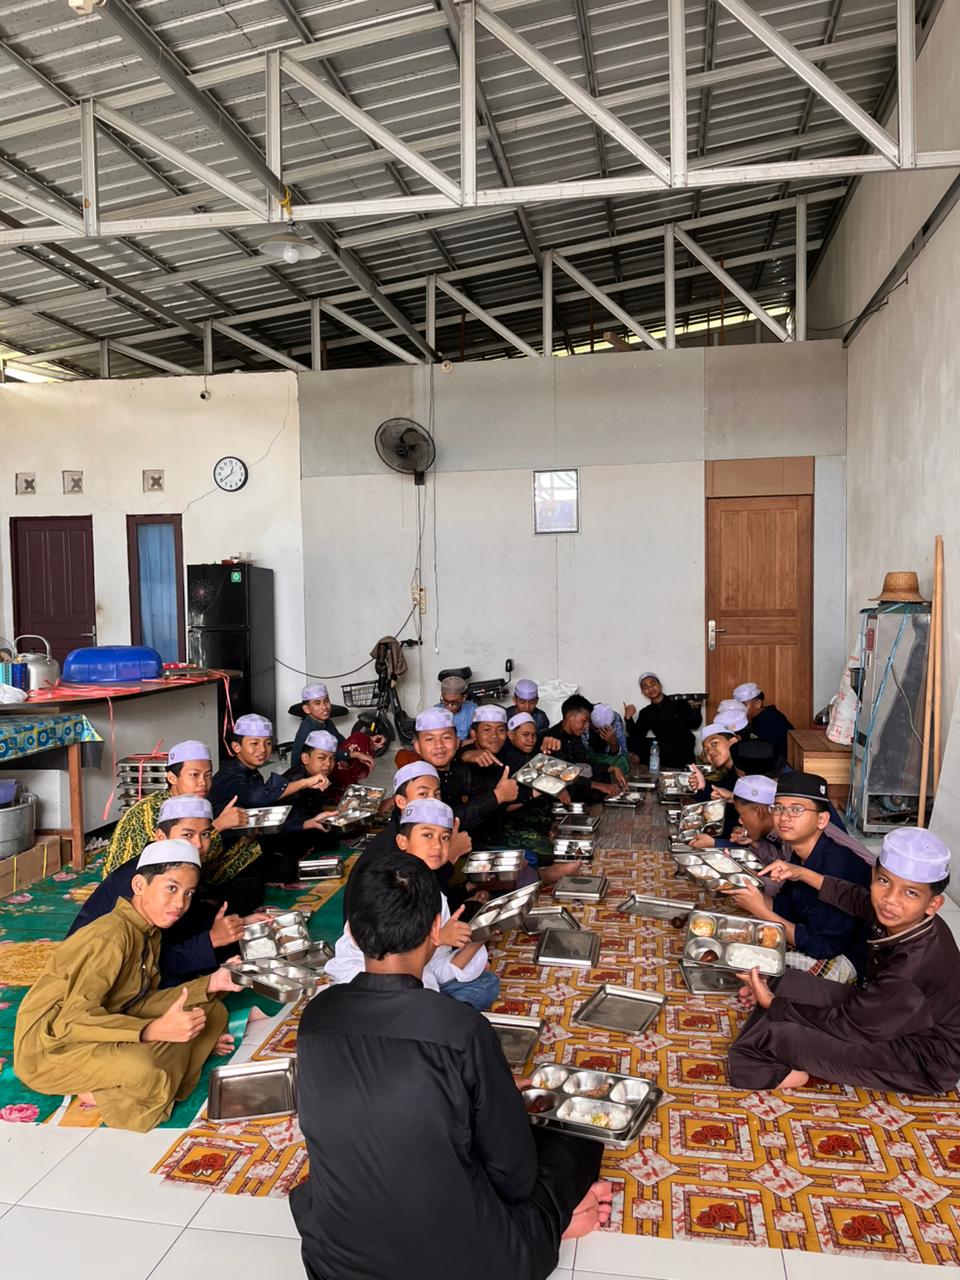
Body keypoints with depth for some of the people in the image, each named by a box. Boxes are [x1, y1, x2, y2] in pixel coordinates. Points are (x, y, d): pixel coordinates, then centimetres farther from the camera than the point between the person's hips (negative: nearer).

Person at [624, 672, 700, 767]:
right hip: (662, 750, 3)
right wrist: (629, 718, -13)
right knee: (630, 741, -14)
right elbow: (637, 736, 2)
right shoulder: (645, 713, 12)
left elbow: (694, 724, 4)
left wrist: (696, 708, -14)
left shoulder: (679, 704, 5)